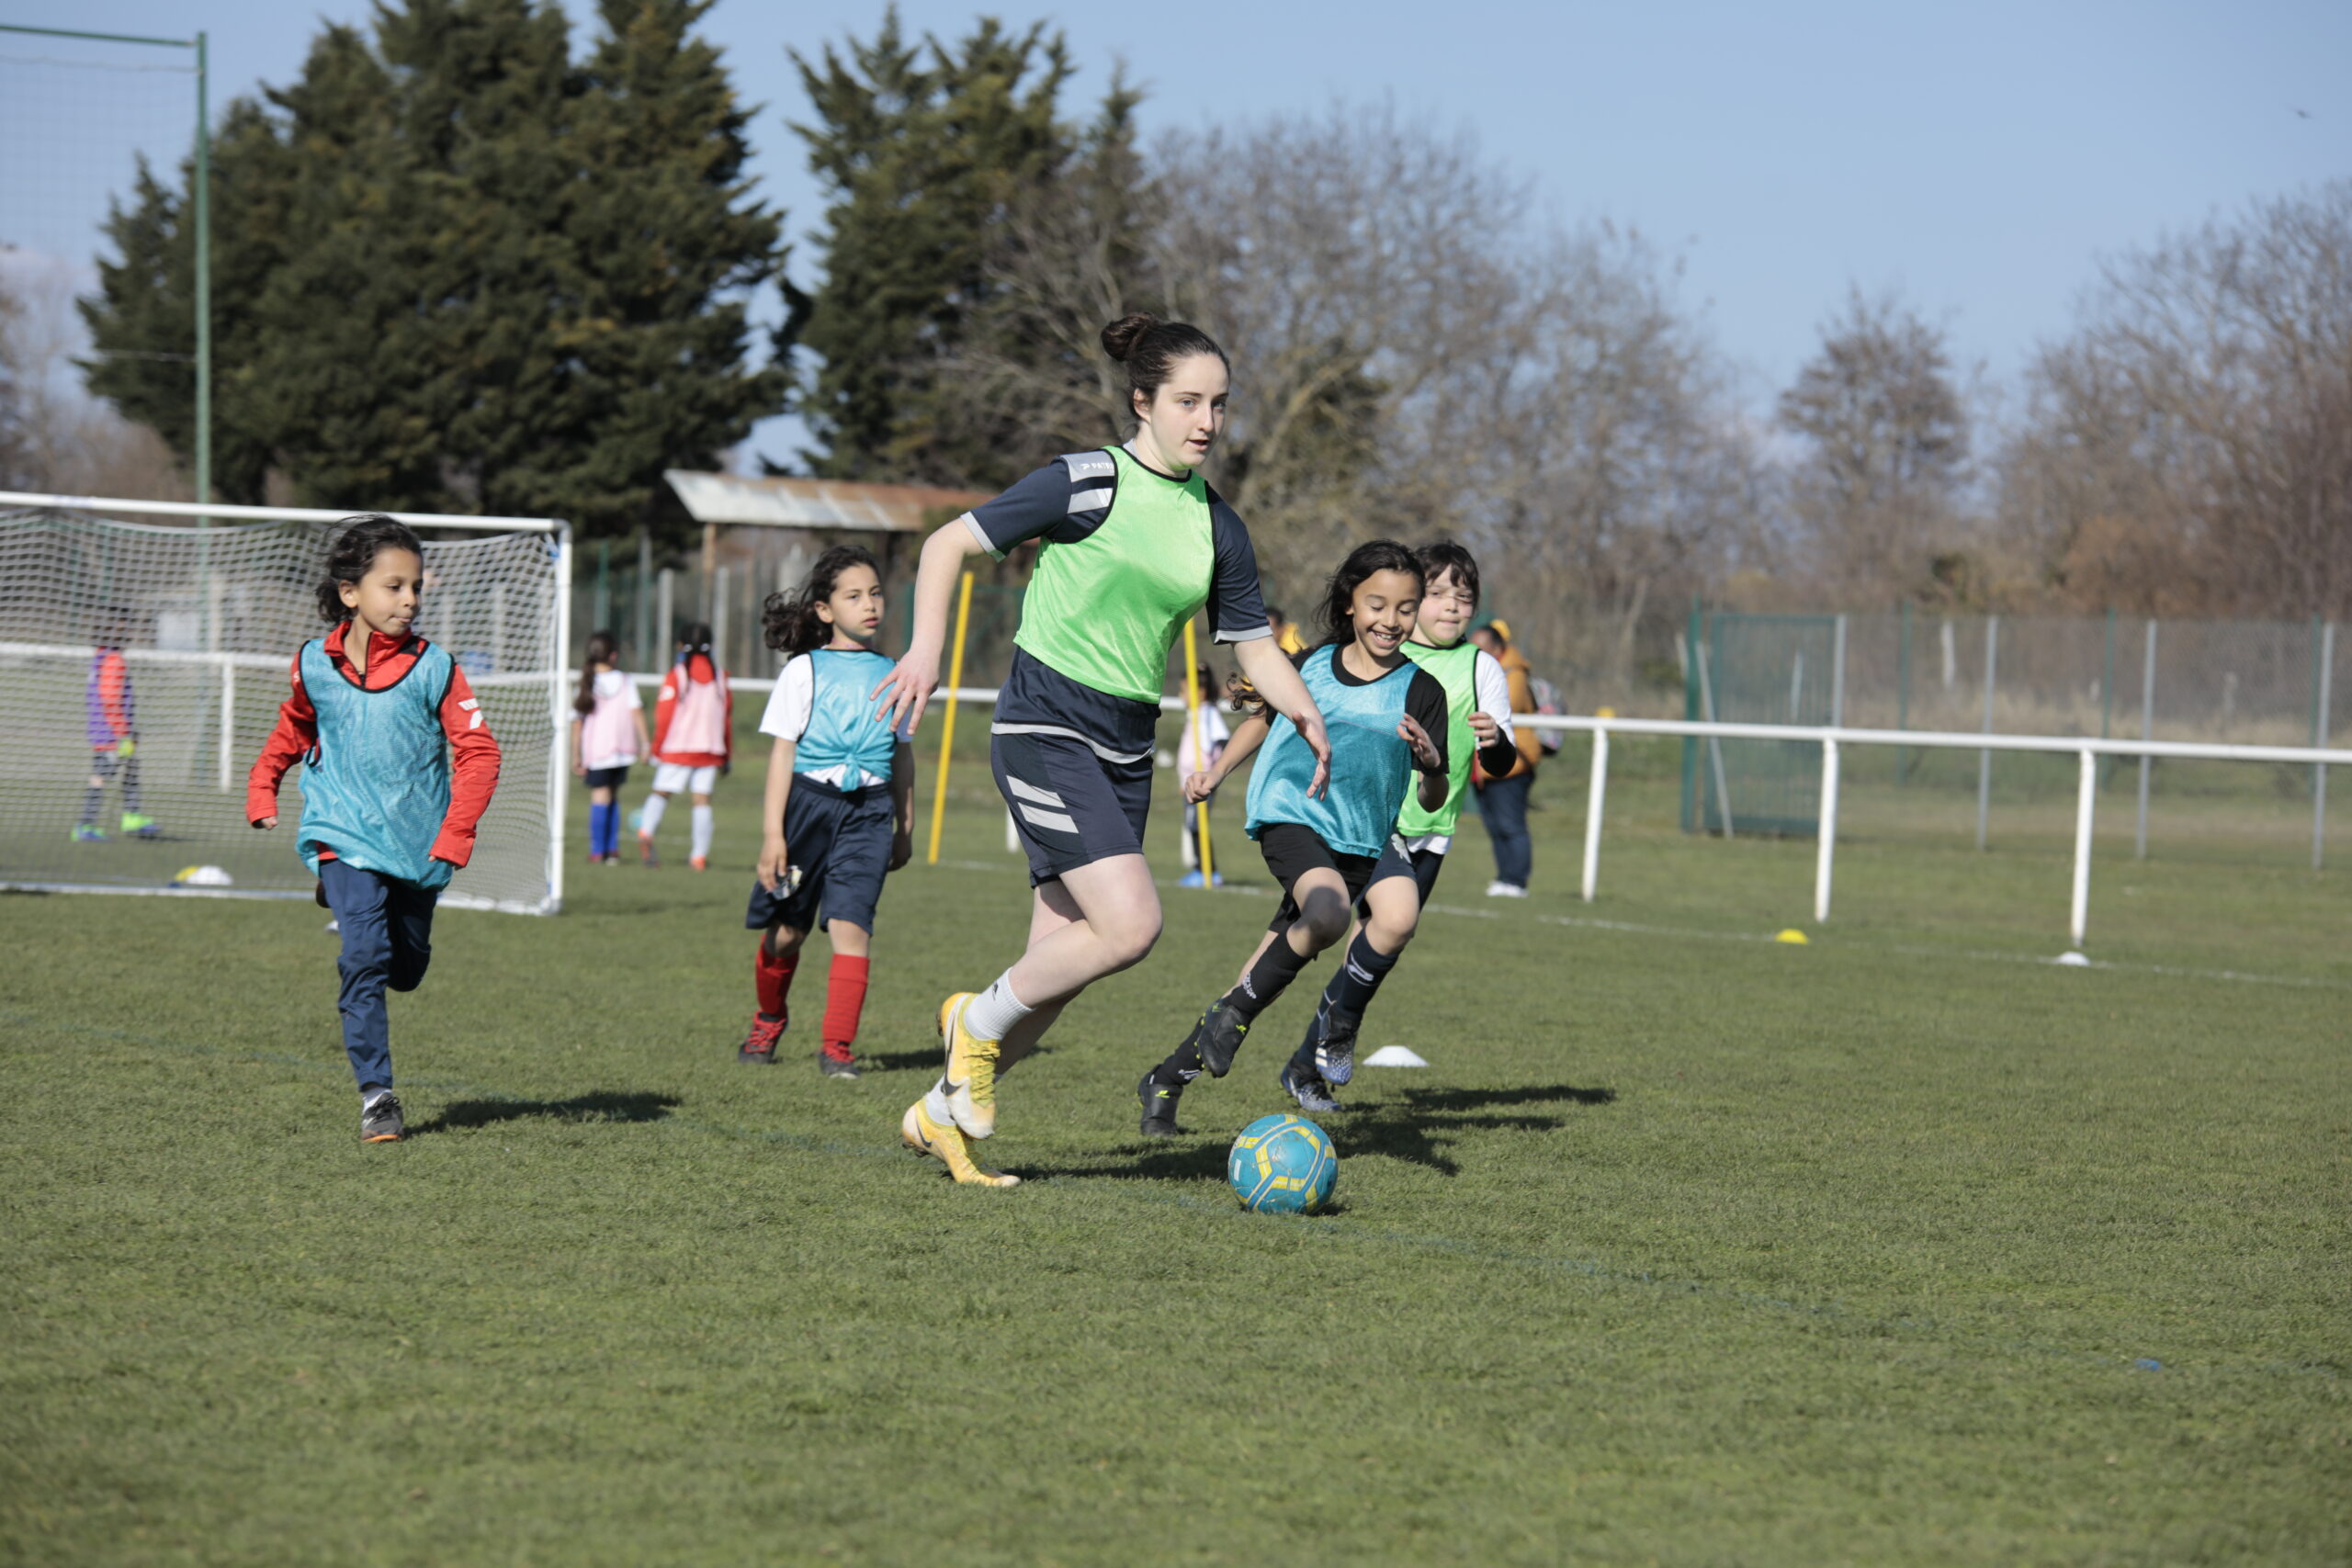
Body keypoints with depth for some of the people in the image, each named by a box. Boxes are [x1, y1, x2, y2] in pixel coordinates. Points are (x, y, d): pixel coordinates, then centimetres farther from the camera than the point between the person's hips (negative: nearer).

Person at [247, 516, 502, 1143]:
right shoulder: (315, 665, -1)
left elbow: (477, 752, -7)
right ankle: (376, 1095, -14)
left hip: (417, 843, 1)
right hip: (344, 836, -1)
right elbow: (293, 728, 21)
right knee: (366, 952, -20)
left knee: (406, 968, 14)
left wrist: (455, 836, -16)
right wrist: (261, 788, 11)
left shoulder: (433, 667, -7)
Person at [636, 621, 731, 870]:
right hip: (711, 749, 2)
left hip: (677, 748, -2)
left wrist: (657, 750, 2)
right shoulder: (720, 676, 6)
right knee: (702, 799, 4)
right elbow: (728, 717, 11)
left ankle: (645, 833, -18)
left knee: (661, 792, 5)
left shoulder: (676, 675, -4)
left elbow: (664, 716, -6)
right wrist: (726, 756, 18)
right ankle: (700, 855, 2)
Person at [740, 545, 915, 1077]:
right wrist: (772, 832, -9)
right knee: (787, 928, 8)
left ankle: (837, 1046, -9)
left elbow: (903, 754, 20)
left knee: (851, 924, -13)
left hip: (868, 811, 1)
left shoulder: (892, 675, 11)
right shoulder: (804, 670, 1)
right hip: (807, 799, -1)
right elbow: (783, 752, -3)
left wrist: (905, 828, 21)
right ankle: (768, 1023, 34)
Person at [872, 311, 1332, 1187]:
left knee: (1064, 961, 5)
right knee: (1130, 925, -20)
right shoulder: (1089, 484, -9)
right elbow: (951, 542, -5)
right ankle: (980, 1021, 4)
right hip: (1046, 728, -7)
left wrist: (1305, 714, -4)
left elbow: (1254, 645, 14)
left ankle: (942, 1112, 21)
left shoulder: (1217, 525, 8)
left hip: (1127, 745, 7)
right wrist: (927, 646, -18)